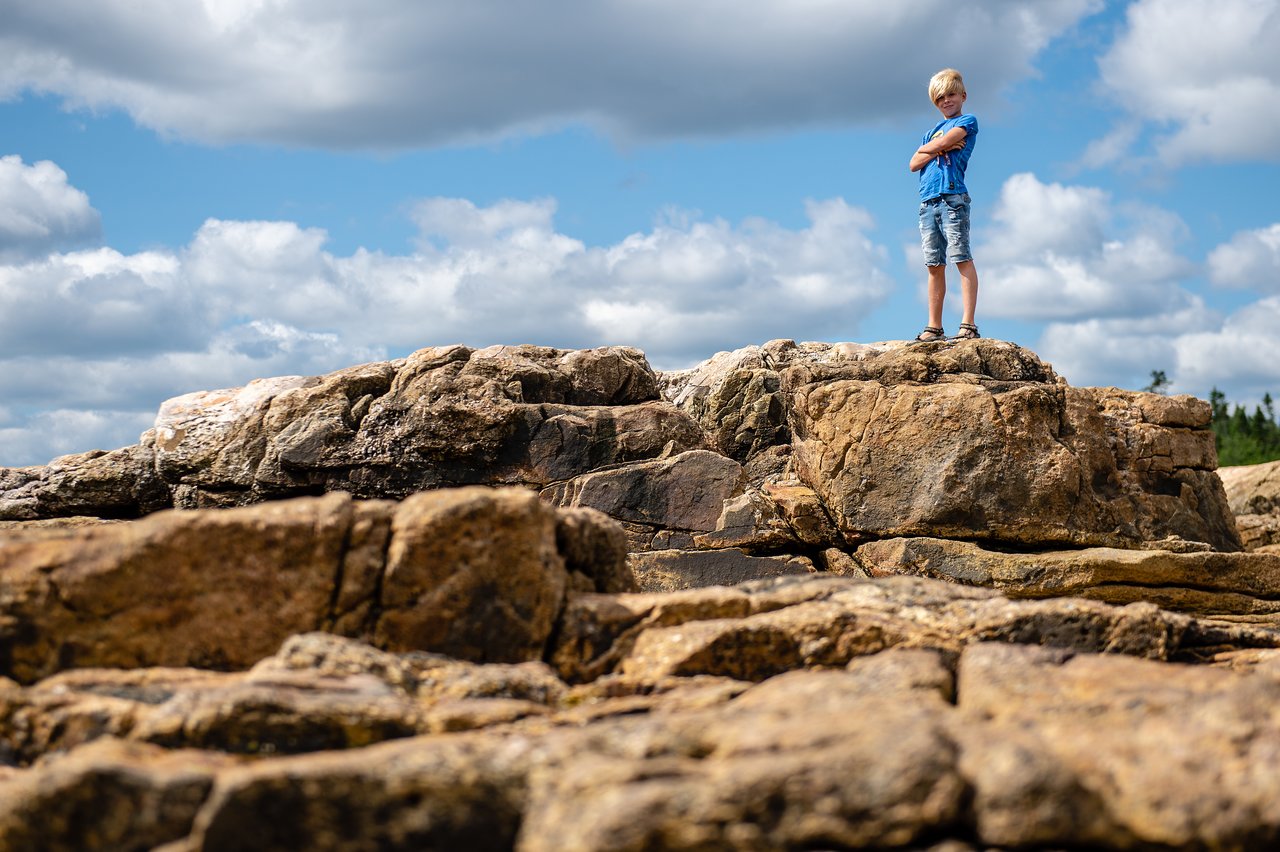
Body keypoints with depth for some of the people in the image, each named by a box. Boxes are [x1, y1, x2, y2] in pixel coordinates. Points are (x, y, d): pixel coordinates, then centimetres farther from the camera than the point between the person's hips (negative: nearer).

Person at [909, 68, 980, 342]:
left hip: (953, 198, -6)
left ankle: (968, 325, -17)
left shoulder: (968, 122, 7)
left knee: (962, 259, -12)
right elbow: (914, 164, 12)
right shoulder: (933, 132, 25)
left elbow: (943, 142, -9)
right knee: (934, 265, 5)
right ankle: (934, 328, 7)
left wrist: (926, 148, 11)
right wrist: (941, 150, -1)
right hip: (928, 202, 7)